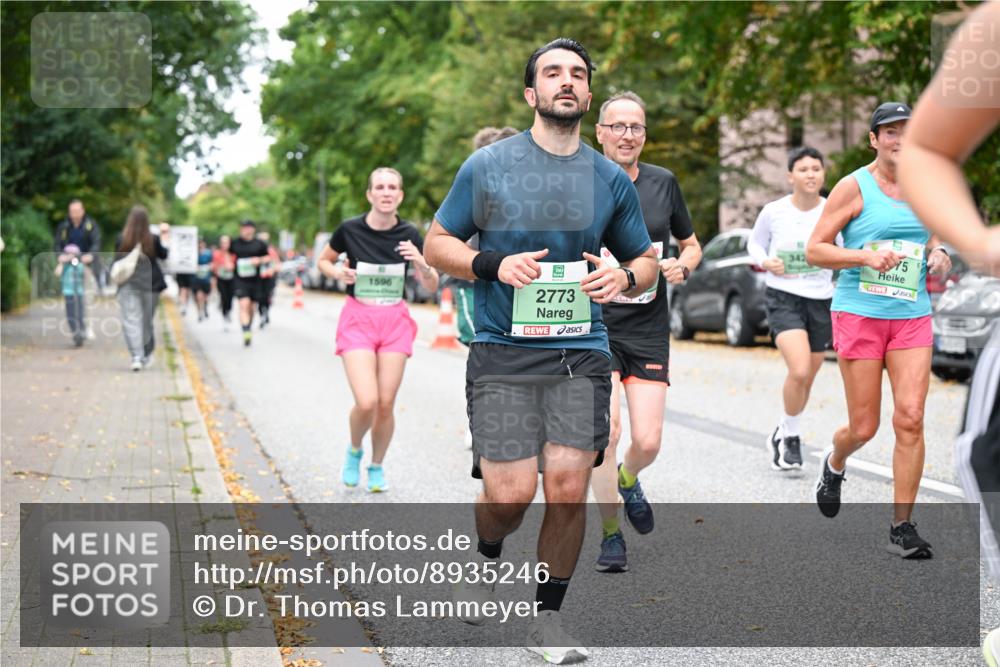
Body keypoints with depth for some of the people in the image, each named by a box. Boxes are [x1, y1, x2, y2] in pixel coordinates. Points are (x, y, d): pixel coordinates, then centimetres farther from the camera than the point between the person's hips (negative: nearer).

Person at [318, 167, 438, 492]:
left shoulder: (409, 234, -4)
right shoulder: (350, 229, -8)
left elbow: (432, 287, 1)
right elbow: (323, 261, 10)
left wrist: (422, 263, -19)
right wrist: (338, 273, -12)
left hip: (395, 321, 2)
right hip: (357, 319, -2)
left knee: (386, 404, 0)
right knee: (366, 403, -15)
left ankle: (377, 466, 24)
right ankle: (354, 451, 17)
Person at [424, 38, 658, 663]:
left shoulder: (612, 179, 9)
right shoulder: (487, 165, 2)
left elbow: (646, 259, 19)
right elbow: (437, 243, 7)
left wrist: (624, 277, -5)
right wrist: (494, 265, -12)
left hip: (582, 354, 2)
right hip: (503, 353, -2)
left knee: (568, 488, -6)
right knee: (510, 494, -8)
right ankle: (488, 555, 28)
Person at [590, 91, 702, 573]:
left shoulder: (663, 183, 6)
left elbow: (691, 244, 18)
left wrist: (682, 265, -4)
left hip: (648, 330, 3)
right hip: (594, 325, -3)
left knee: (647, 441, -3)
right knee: (606, 430, -18)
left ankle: (627, 479, 35)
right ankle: (611, 534, 0)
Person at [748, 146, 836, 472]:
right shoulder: (773, 212, -5)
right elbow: (754, 243, 11)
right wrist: (765, 262, -9)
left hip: (821, 299, 3)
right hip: (782, 297, -3)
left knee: (806, 379, 13)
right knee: (799, 371, -21)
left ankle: (783, 433, 37)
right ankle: (790, 436, 0)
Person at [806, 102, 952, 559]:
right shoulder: (854, 187, -4)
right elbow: (814, 250, -5)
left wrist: (939, 256, 3)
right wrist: (867, 255, -19)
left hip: (912, 316, 4)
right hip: (859, 314, -3)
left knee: (910, 419, -8)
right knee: (864, 427, 0)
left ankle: (902, 528, 0)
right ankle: (834, 464, 37)